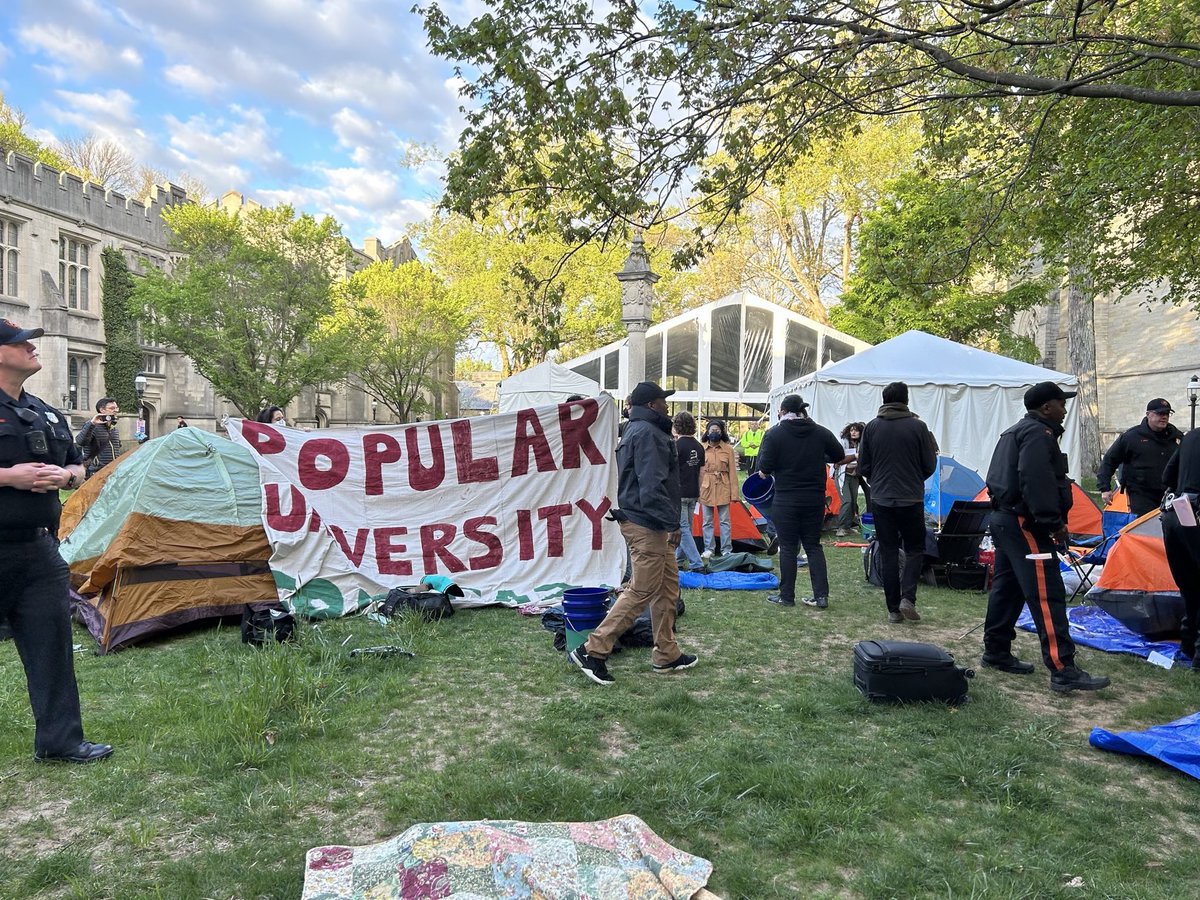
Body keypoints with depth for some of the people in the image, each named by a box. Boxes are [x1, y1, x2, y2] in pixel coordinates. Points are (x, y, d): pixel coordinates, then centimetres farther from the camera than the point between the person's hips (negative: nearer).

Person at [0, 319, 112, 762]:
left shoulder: (48, 415, 14)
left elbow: (77, 464, 22)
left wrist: (65, 476, 1)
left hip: (38, 548, 6)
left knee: (51, 644, 7)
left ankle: (59, 741, 16)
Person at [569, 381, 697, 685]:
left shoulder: (640, 430, 18)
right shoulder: (647, 433, -16)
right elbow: (651, 486, -24)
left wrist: (669, 522, 20)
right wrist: (671, 521, -22)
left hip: (653, 525, 11)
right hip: (646, 525, -11)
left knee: (668, 588, 15)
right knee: (641, 592, -7)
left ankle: (666, 654, 24)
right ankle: (592, 650, -3)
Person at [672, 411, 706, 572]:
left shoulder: (677, 445, -13)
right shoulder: (699, 446, 9)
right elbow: (702, 471, 14)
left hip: (679, 493, -7)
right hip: (693, 493, 7)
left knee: (683, 528, -4)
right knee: (687, 527, 16)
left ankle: (696, 563, -9)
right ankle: (679, 557, 29)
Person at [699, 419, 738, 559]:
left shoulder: (728, 449, 0)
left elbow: (732, 472, 1)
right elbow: (697, 471, 3)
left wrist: (734, 493, -2)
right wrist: (697, 491, -1)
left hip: (723, 488, -1)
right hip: (706, 488, 1)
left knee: (725, 521, 5)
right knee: (707, 521, 8)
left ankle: (726, 550, 12)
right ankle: (709, 550, 18)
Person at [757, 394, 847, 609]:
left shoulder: (774, 434, -9)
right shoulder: (821, 433, 3)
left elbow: (765, 468, -14)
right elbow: (840, 457, 14)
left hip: (785, 500, -3)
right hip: (814, 500, 4)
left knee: (787, 547, 5)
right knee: (813, 545, 12)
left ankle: (786, 595, 11)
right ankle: (821, 595, 10)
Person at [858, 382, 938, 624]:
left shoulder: (871, 427, 0)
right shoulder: (917, 426, -6)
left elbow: (863, 468, 4)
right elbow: (929, 465, 0)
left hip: (881, 500, 2)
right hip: (911, 499, -2)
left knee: (888, 553, 8)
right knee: (915, 549, 13)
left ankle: (894, 609, 10)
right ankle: (908, 597, -4)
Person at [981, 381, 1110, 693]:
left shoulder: (1015, 432, 19)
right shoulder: (1038, 434, -13)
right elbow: (1036, 483, -26)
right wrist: (1053, 522, -23)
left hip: (1004, 518, 11)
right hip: (1024, 525, -11)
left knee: (1007, 587, 15)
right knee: (1046, 595, -12)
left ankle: (996, 653, 23)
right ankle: (1063, 670, -13)